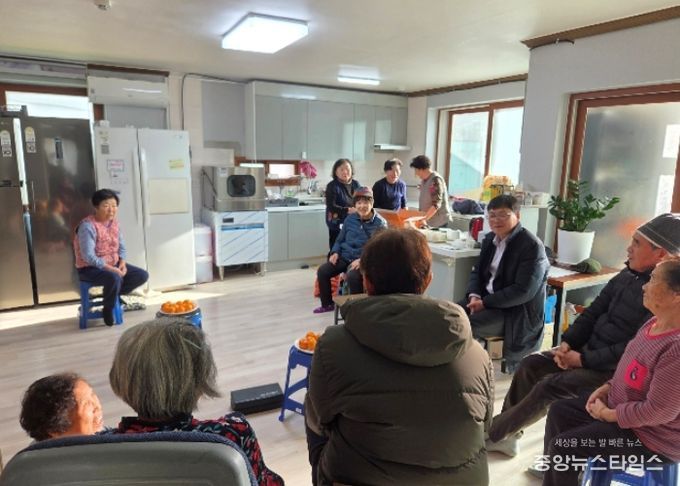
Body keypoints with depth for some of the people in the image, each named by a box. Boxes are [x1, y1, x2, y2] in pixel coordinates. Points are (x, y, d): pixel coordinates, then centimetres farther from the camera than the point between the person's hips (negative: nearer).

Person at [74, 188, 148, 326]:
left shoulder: (114, 222, 4)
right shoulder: (88, 226, -21)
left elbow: (121, 247, 10)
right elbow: (88, 256, -26)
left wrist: (122, 263, -9)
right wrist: (111, 269, -27)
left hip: (114, 264, 8)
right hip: (90, 268, -8)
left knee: (142, 275, -6)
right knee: (115, 278, -37)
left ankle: (113, 295, 10)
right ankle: (108, 309, -9)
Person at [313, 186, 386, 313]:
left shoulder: (380, 223, -7)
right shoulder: (350, 219, 8)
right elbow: (340, 239, 18)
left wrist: (361, 260, -24)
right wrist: (335, 252, -2)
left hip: (363, 259, -5)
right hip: (344, 256, 5)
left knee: (352, 277, -34)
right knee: (322, 271, -11)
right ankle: (327, 304, 9)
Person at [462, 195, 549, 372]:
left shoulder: (532, 246, -16)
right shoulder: (490, 239, 9)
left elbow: (523, 291, -22)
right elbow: (477, 271, 13)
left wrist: (485, 302, -21)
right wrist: (474, 295, -8)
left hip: (516, 312, -7)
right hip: (486, 299, 7)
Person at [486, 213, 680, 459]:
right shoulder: (628, 274, 4)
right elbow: (594, 311, 8)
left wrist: (584, 360, -20)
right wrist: (567, 342, -4)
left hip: (615, 369, -8)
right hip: (589, 349, 8)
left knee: (549, 386, -21)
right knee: (530, 365, -4)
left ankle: (492, 434, -4)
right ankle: (506, 433, 6)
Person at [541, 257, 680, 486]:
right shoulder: (656, 322, -3)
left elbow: (658, 411, -29)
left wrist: (607, 414, -17)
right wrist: (607, 387, 1)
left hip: (652, 436, -9)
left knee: (562, 446, -11)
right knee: (559, 412, 12)